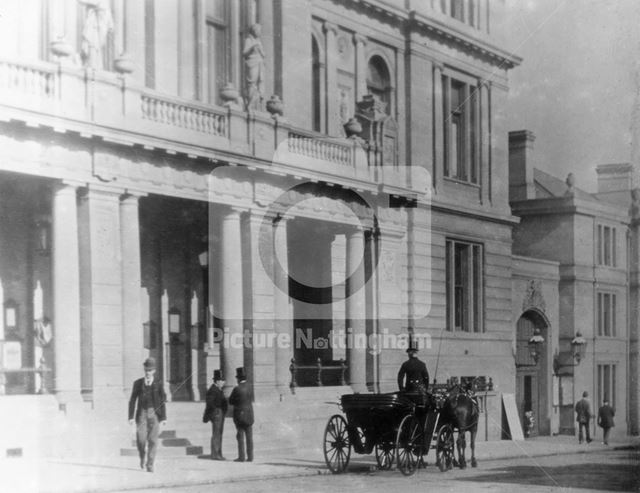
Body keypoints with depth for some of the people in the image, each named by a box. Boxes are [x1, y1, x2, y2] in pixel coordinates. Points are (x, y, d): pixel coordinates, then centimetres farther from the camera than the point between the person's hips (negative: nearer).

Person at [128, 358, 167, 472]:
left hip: (154, 414, 0)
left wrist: (163, 417, 0)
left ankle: (150, 464, 2)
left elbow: (162, 401, 4)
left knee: (153, 440, -4)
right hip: (142, 413, 0)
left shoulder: (158, 384, 4)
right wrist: (131, 416, -2)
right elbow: (132, 400, 4)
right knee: (141, 439, -7)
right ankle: (142, 457, 23)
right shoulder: (137, 383, 4)